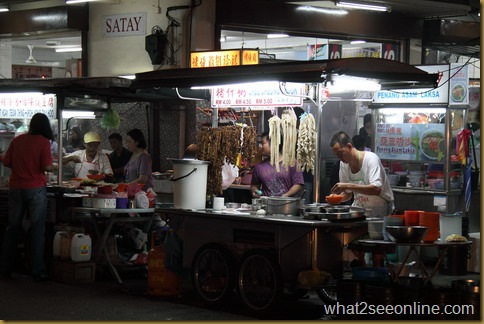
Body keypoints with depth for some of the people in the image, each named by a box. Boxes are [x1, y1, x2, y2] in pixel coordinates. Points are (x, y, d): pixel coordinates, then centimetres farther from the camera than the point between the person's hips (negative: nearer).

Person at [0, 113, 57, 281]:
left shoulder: (17, 140, 4)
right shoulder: (43, 142, -7)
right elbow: (47, 166, -13)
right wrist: (54, 167, 8)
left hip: (16, 188, 4)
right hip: (36, 189, -4)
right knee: (37, 229, 2)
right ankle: (37, 271, 2)